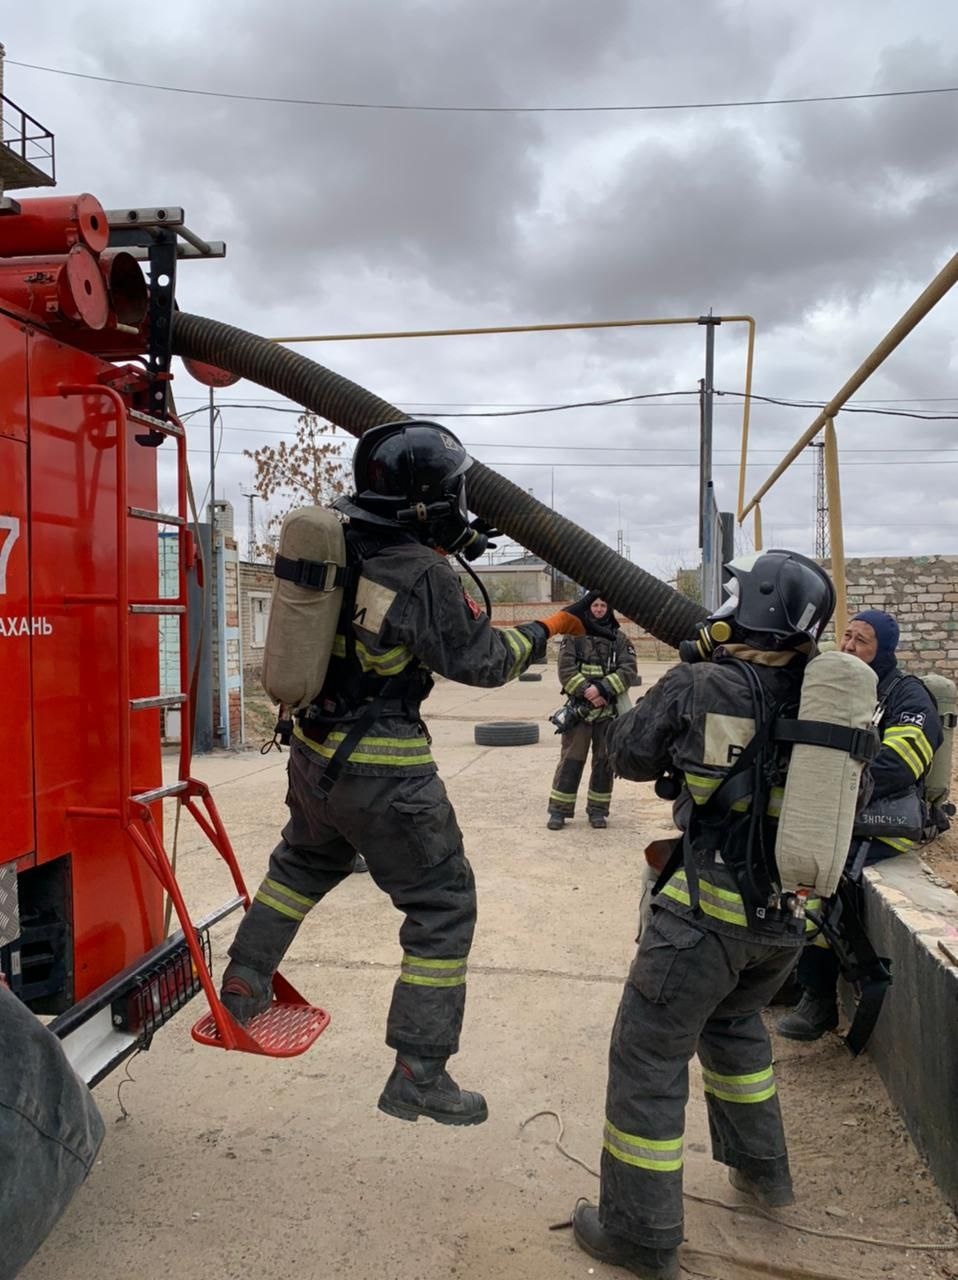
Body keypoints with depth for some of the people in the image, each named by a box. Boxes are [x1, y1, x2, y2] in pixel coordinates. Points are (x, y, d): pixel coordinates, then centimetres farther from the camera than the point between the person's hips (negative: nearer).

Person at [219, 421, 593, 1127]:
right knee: (443, 907, 6)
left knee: (303, 862, 33)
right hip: (383, 773, -8)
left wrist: (447, 545, 16)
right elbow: (480, 659, -12)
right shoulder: (425, 576, -23)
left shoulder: (340, 539, -1)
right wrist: (557, 624, -1)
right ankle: (418, 1075, 13)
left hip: (316, 752, 8)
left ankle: (243, 986, 45)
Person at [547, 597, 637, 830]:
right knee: (571, 759, -1)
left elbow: (628, 669, -4)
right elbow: (566, 670, -6)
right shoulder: (574, 635, 2)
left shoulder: (619, 638, 6)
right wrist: (587, 692, -17)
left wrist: (602, 689, -17)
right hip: (580, 708, -2)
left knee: (604, 760, 7)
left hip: (609, 709, 2)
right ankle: (559, 810, 5)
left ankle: (597, 809, 18)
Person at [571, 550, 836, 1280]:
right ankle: (762, 1169, 44)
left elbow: (630, 756, 0)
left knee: (649, 1055, 9)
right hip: (790, 914, 6)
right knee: (735, 1021, 31)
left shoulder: (700, 686, -15)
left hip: (709, 909, -6)